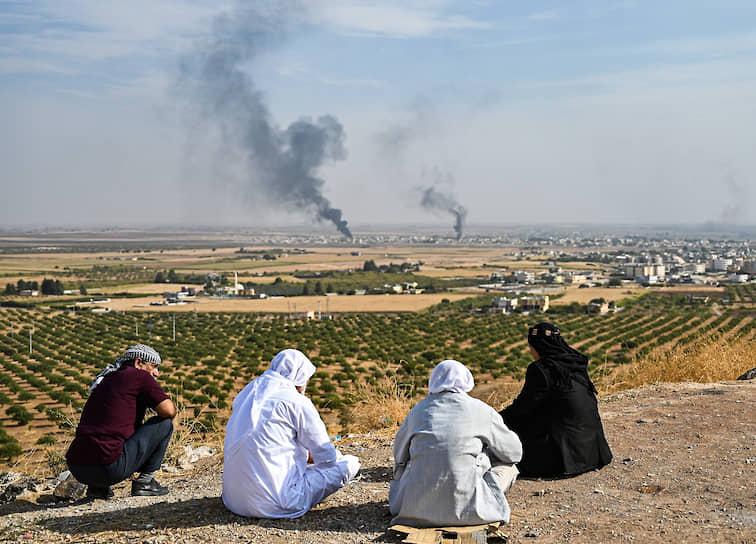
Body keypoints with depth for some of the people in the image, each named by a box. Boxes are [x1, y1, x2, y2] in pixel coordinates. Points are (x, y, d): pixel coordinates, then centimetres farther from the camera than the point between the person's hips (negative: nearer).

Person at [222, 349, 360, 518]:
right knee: (350, 463, -2)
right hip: (271, 504, -8)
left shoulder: (248, 393, 14)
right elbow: (327, 456, -1)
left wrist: (306, 454, 32)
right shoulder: (298, 402, -7)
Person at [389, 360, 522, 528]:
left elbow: (399, 454, 22)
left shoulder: (419, 409, 9)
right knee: (509, 467, 18)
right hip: (464, 506, -3)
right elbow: (513, 452, 14)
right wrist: (485, 454, 34)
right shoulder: (481, 410, 2)